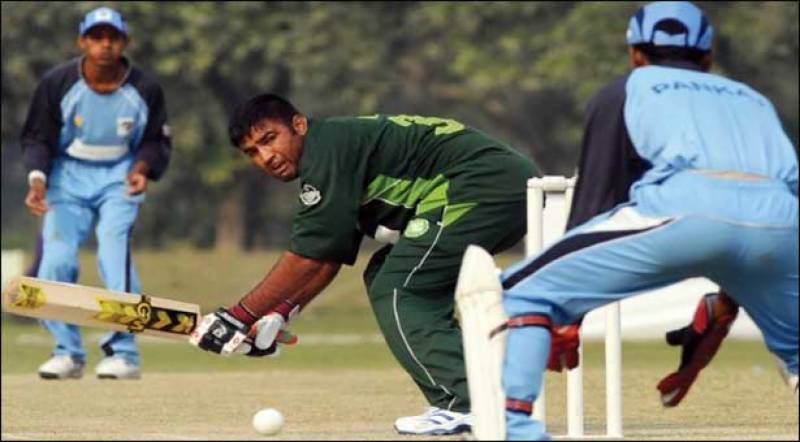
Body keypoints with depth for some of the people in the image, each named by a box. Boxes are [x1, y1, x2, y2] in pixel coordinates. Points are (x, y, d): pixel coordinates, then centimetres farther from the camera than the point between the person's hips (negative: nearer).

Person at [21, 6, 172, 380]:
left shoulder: (144, 89, -9)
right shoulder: (57, 83, -11)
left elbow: (157, 140, 3)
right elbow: (37, 137, -5)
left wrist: (143, 169, -18)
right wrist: (37, 178, -21)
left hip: (119, 177, -1)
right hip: (68, 177, 1)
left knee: (115, 253, -22)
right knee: (55, 261, -12)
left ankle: (123, 352, -15)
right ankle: (68, 352, 6)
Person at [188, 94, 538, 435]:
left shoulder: (327, 149, -11)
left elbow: (307, 257, -14)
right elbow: (328, 259, 21)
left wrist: (237, 317, -10)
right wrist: (277, 315, 11)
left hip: (488, 186, -11)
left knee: (395, 291, -11)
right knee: (382, 277, 16)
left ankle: (465, 405, -19)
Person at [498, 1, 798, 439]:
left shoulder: (625, 91, 28)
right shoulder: (752, 99, 38)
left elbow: (595, 198, 21)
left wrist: (566, 320, 21)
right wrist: (718, 318, 40)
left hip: (681, 210, -3)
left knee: (524, 293, 7)